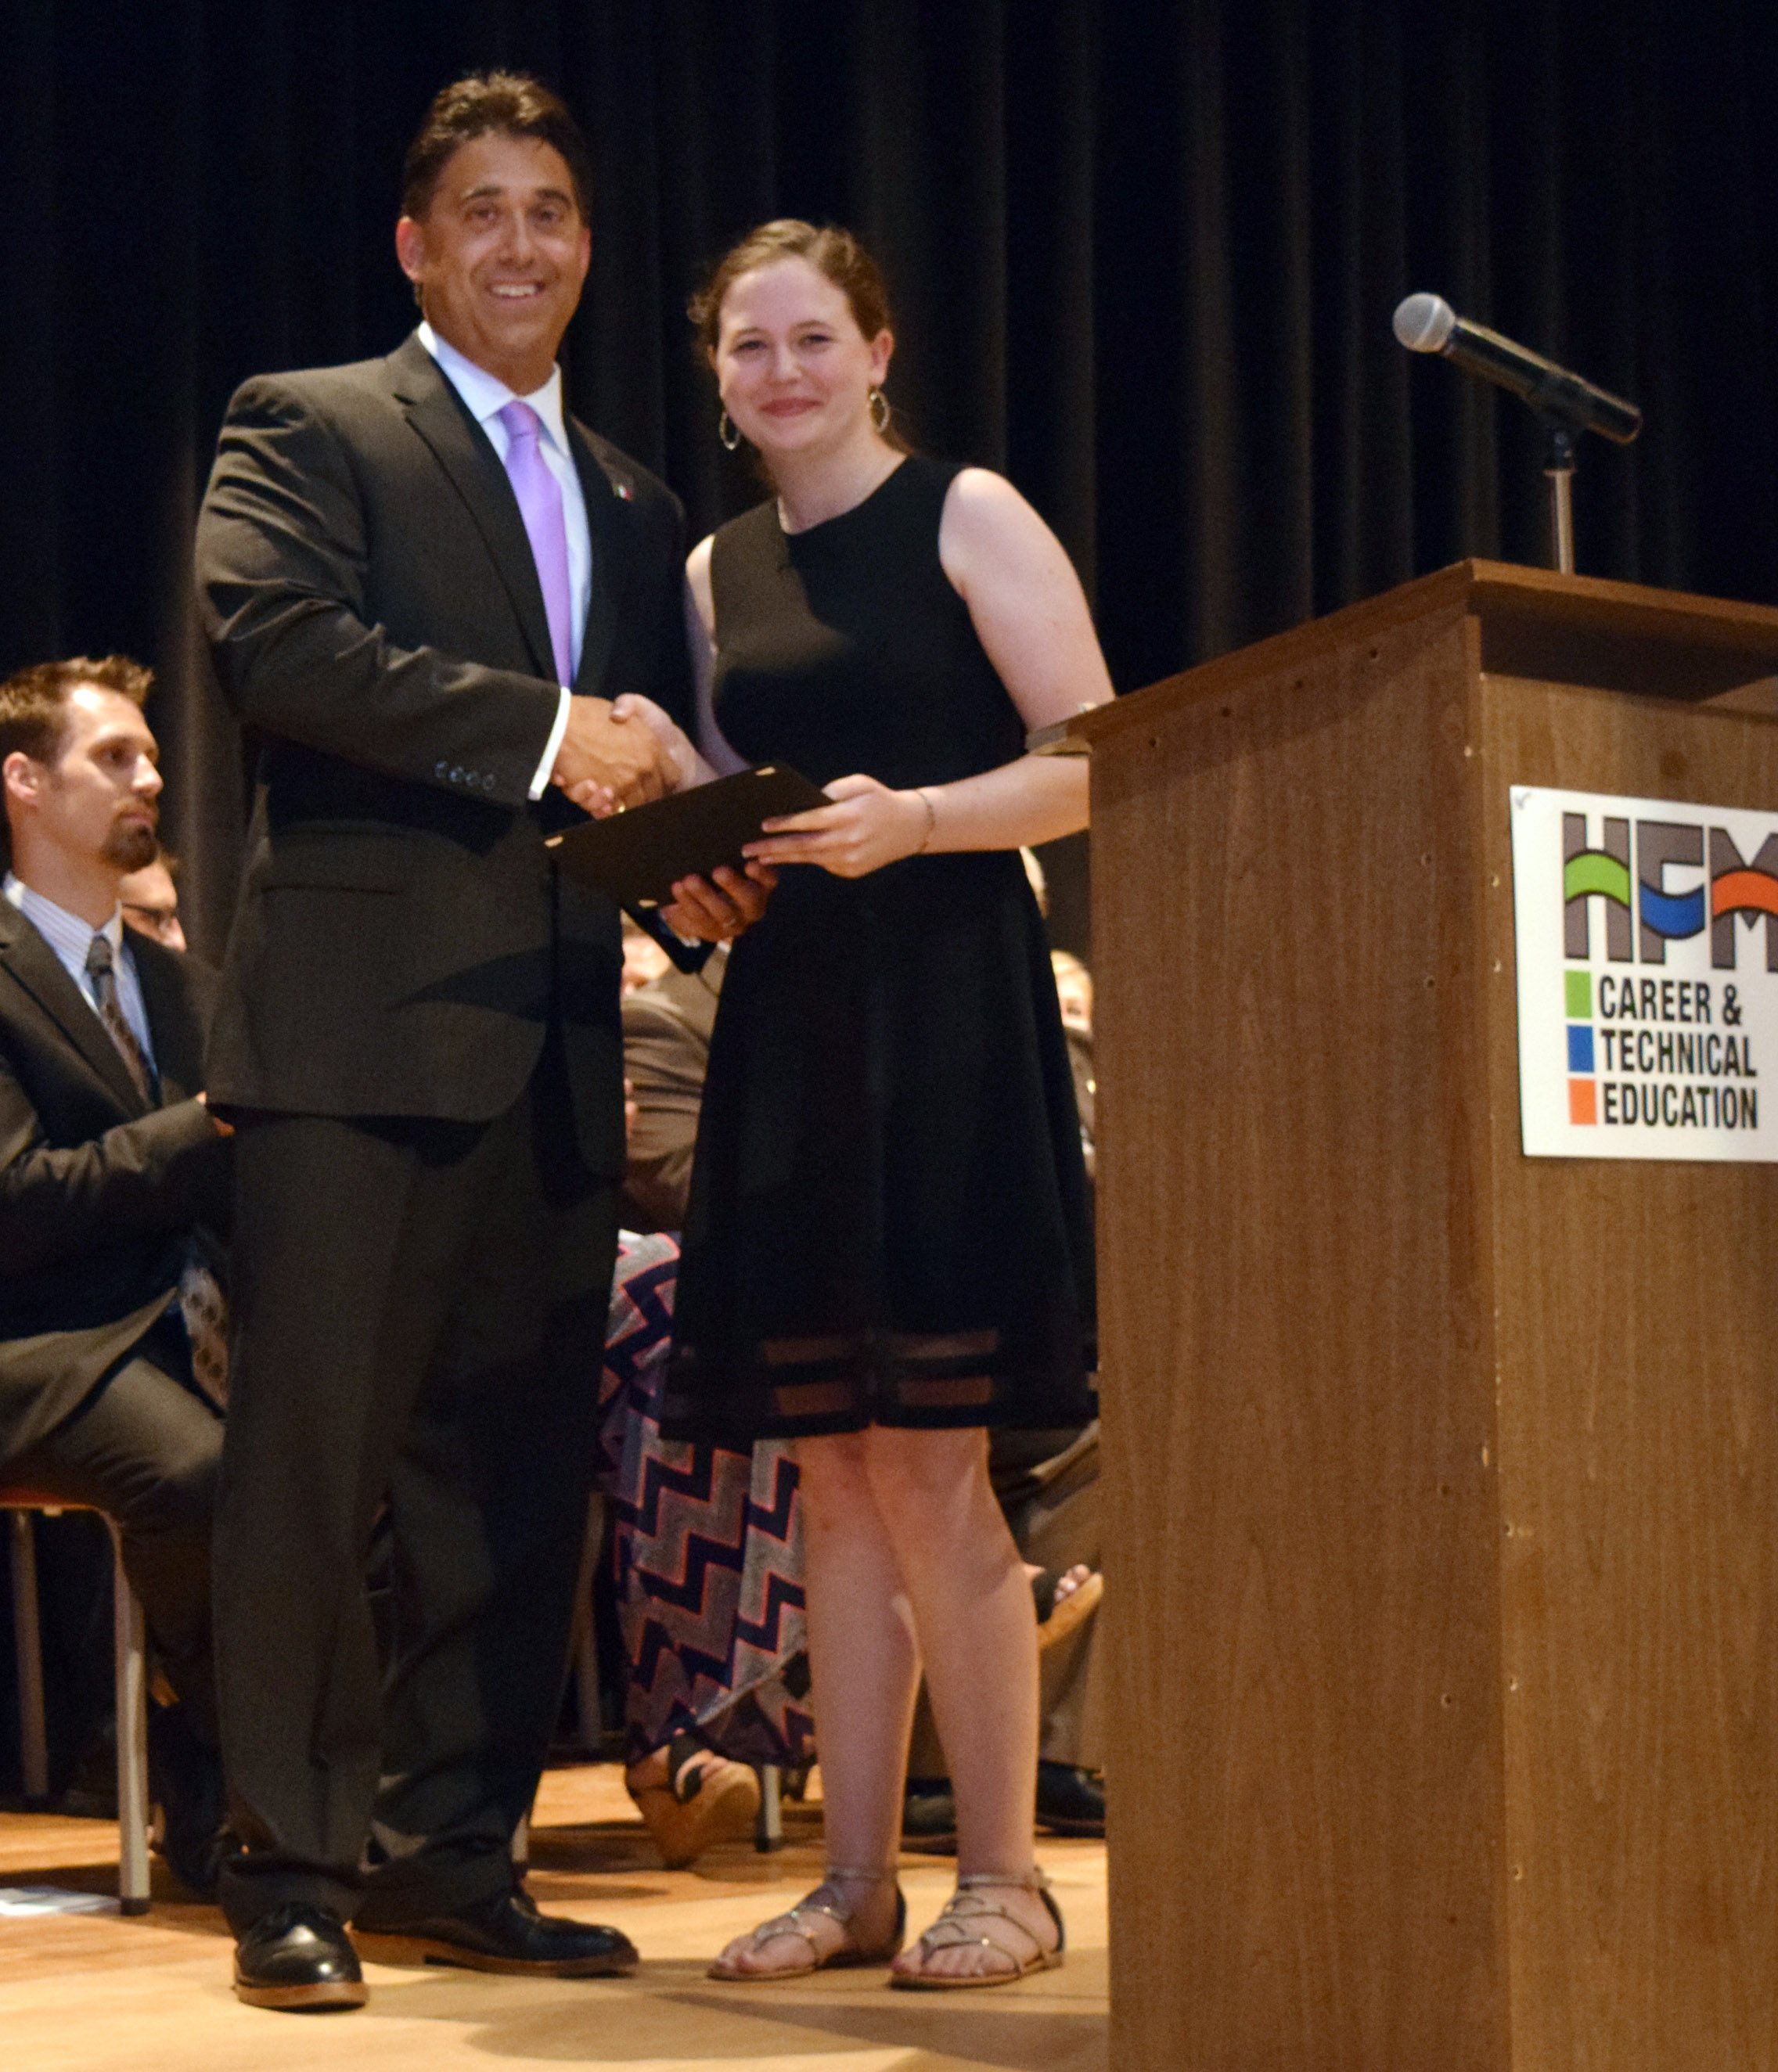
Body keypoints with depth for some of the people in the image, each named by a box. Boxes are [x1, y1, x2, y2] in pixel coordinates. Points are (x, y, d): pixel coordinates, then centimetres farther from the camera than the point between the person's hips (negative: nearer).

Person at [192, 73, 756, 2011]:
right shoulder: (303, 427, 4)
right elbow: (269, 634, -14)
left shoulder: (634, 508, 23)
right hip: (357, 1024, -6)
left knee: (517, 1466, 8)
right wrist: (541, 732, -15)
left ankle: (452, 1852, 18)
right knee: (314, 1450, -4)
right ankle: (294, 1872, 4)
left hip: (557, 1047, 6)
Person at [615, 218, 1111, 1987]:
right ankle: (856, 1880, 14)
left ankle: (1003, 1878, 4)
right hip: (786, 1025, 6)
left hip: (943, 1012, -6)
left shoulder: (968, 517, 0)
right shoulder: (717, 570, 17)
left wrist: (909, 821, -20)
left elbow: (1094, 765, -7)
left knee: (924, 1458, -7)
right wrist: (692, 855, 0)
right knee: (832, 1468, 7)